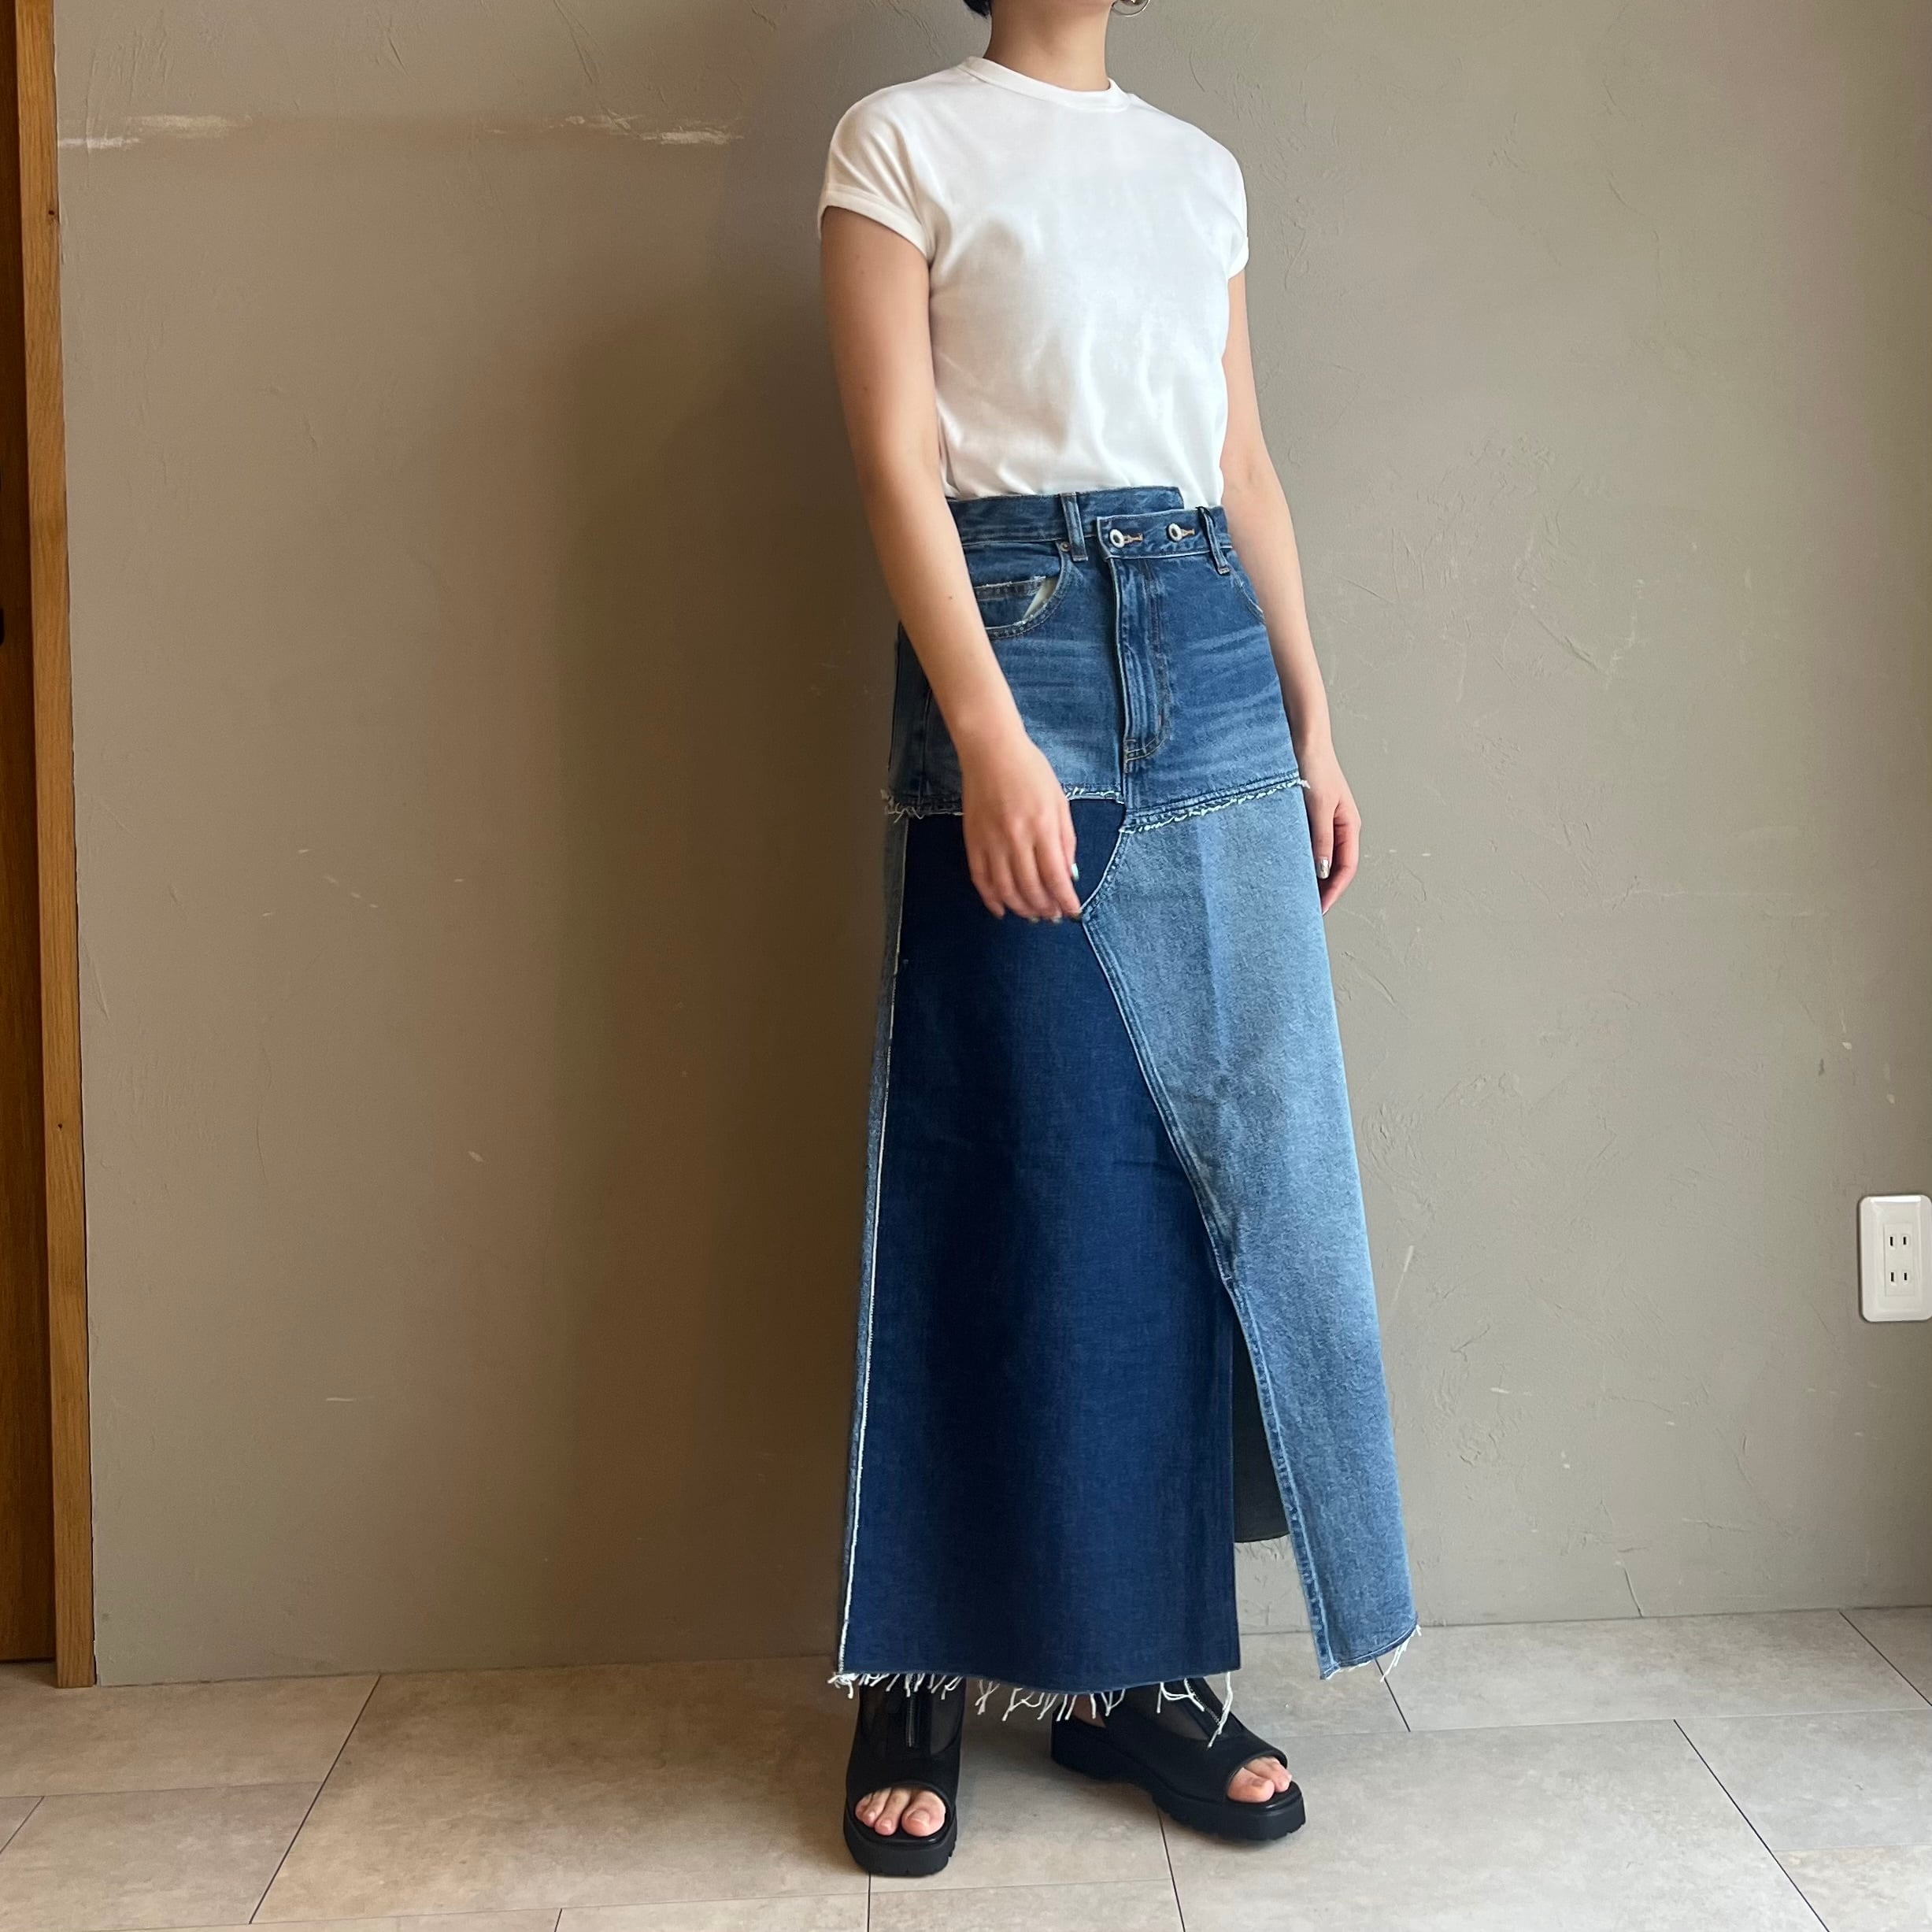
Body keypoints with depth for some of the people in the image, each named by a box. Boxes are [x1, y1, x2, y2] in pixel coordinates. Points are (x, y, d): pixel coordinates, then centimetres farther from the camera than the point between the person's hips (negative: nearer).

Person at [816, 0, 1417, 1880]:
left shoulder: (1201, 169, 19)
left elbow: (1247, 470, 18)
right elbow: (897, 461, -7)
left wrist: (1314, 726, 12)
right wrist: (990, 741, -18)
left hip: (1213, 664, 6)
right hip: (1013, 647, -5)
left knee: (1219, 1171, 2)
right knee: (1022, 1180, -4)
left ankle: (1140, 1662, 14)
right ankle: (920, 1676, 11)